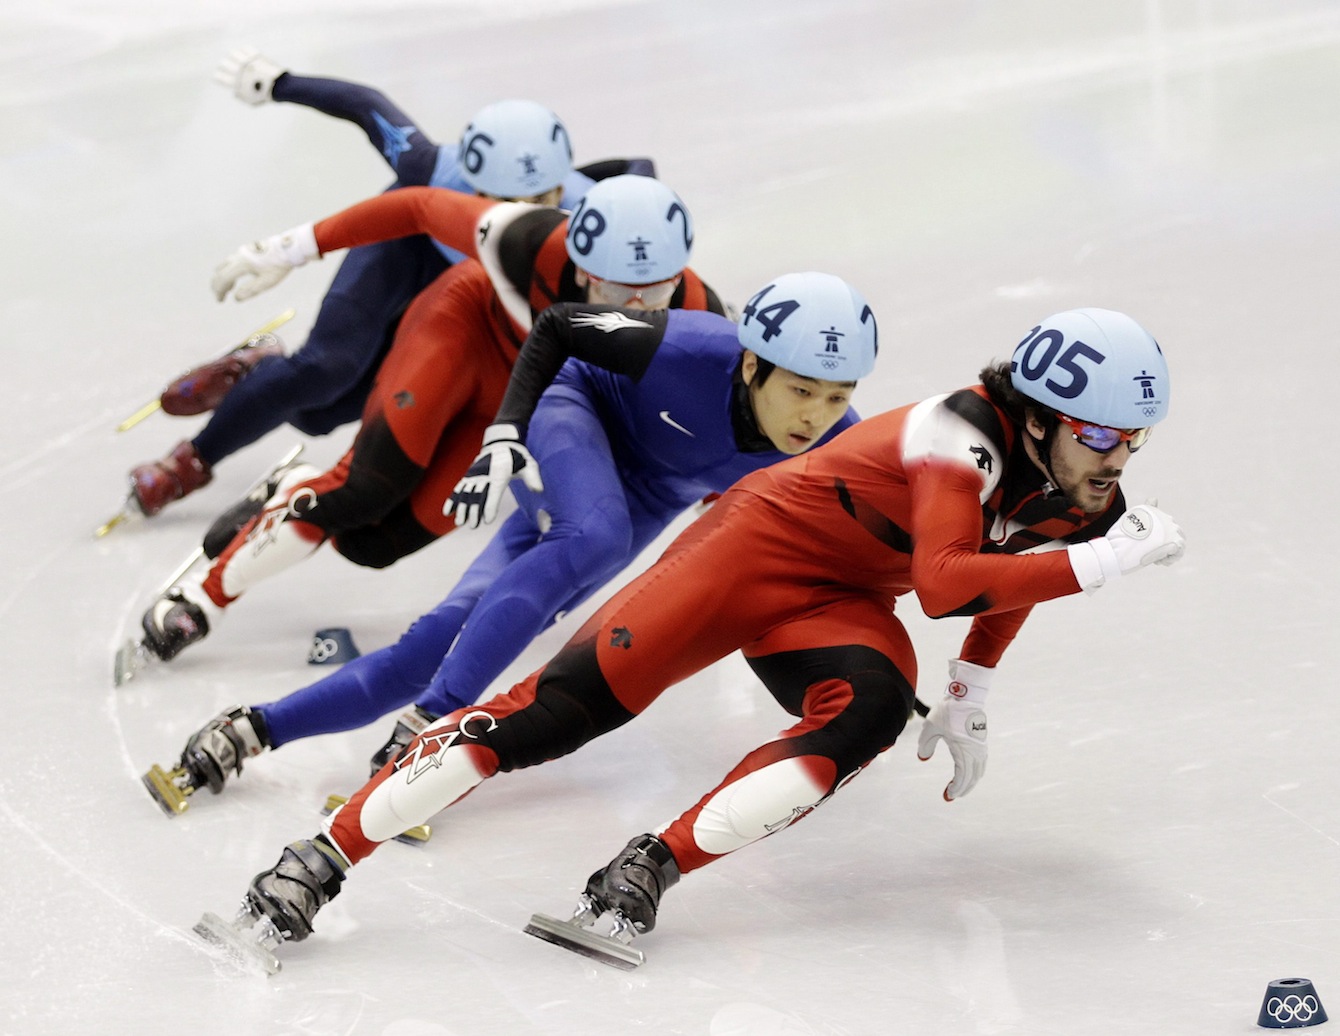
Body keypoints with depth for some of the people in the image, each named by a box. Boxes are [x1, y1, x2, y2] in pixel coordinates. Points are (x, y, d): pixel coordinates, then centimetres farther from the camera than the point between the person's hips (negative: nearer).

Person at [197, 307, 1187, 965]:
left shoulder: (1076, 484, -3)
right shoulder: (963, 437, -27)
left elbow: (1014, 568, 19)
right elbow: (943, 583, -40)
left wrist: (970, 699, 16)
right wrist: (1100, 563, -39)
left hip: (840, 600, 7)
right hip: (761, 539, -7)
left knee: (872, 710, -28)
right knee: (570, 698, -18)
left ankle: (651, 870, -27)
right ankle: (318, 863, -17)